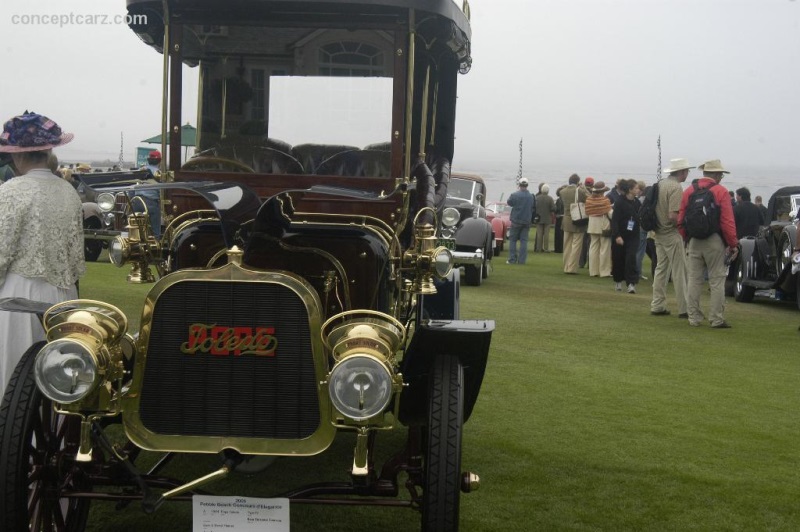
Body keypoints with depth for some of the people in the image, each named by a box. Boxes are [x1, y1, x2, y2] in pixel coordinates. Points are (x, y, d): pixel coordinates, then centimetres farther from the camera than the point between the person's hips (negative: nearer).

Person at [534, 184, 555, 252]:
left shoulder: (537, 198, -6)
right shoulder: (550, 198, -11)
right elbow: (553, 209, -12)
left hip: (539, 218, 2)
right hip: (547, 219, -2)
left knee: (539, 234, 7)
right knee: (546, 234, 4)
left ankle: (539, 248, 9)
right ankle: (546, 248, 5)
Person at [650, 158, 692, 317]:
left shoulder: (660, 184, 9)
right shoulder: (676, 188, -17)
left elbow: (655, 209, 15)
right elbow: (673, 216, -24)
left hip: (659, 233, 9)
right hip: (672, 234, -8)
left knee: (661, 269, 13)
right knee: (680, 272, -2)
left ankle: (657, 306, 15)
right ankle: (684, 309, 0)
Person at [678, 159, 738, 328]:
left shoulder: (688, 192, 7)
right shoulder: (721, 192, -7)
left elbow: (680, 221, 7)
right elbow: (728, 221, -11)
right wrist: (733, 244, -5)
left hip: (693, 242, 4)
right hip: (715, 242, -4)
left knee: (694, 281, 9)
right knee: (717, 281, 1)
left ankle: (693, 318, 12)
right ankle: (717, 320, 1)